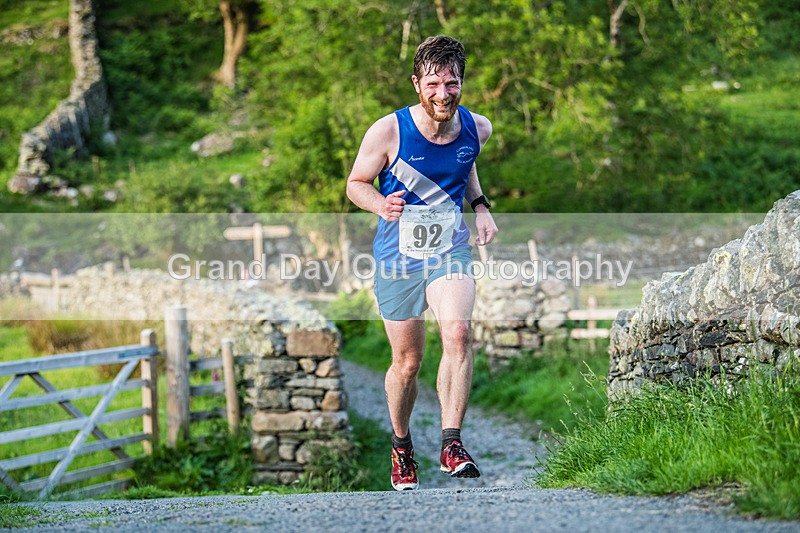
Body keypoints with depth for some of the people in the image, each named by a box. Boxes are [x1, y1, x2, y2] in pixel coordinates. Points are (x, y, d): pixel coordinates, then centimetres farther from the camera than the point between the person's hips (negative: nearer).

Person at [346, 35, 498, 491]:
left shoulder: (476, 128, -4)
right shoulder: (388, 132, -15)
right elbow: (356, 183, -1)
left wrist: (481, 205, 4)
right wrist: (381, 205, -23)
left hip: (451, 250, 1)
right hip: (398, 255, -1)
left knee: (458, 331, -26)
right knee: (407, 361, 6)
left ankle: (452, 444, -22)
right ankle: (401, 444, 33)